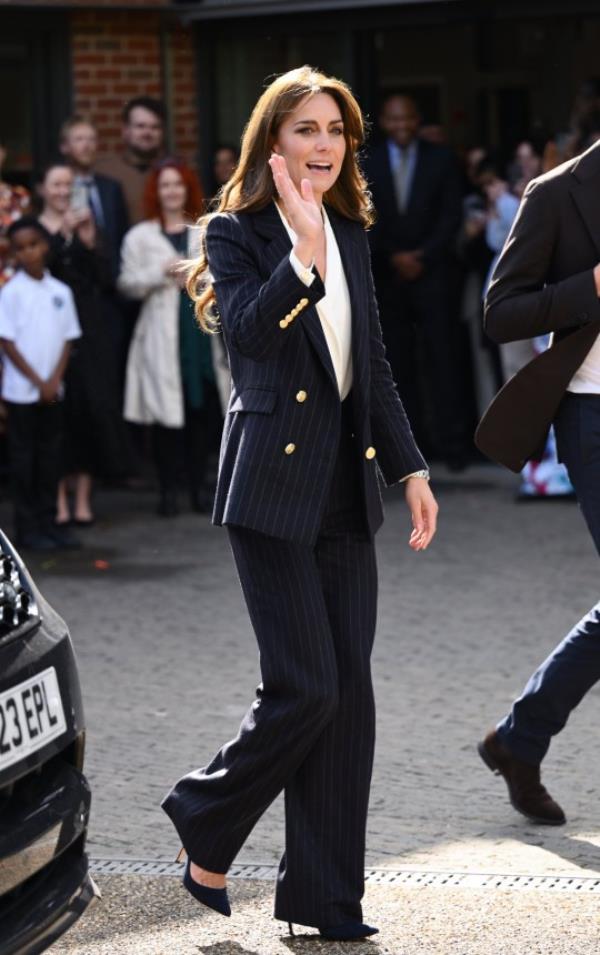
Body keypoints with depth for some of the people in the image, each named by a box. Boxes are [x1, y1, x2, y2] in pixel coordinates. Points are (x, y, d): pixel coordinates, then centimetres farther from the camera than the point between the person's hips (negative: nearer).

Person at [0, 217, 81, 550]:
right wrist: (37, 382, -11)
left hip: (53, 390, 4)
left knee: (50, 455, 8)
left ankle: (48, 523, 15)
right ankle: (27, 528, 4)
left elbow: (68, 339, 7)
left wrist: (55, 380, -6)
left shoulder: (60, 291, 5)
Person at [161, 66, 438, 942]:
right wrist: (303, 254, -30)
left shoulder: (351, 237, 13)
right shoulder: (237, 234, -5)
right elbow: (249, 330, -23)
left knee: (349, 688, 3)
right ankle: (206, 824, 15)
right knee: (305, 687, -10)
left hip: (346, 489, 6)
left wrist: (410, 468, 15)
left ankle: (324, 899, 10)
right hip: (273, 485, -6)